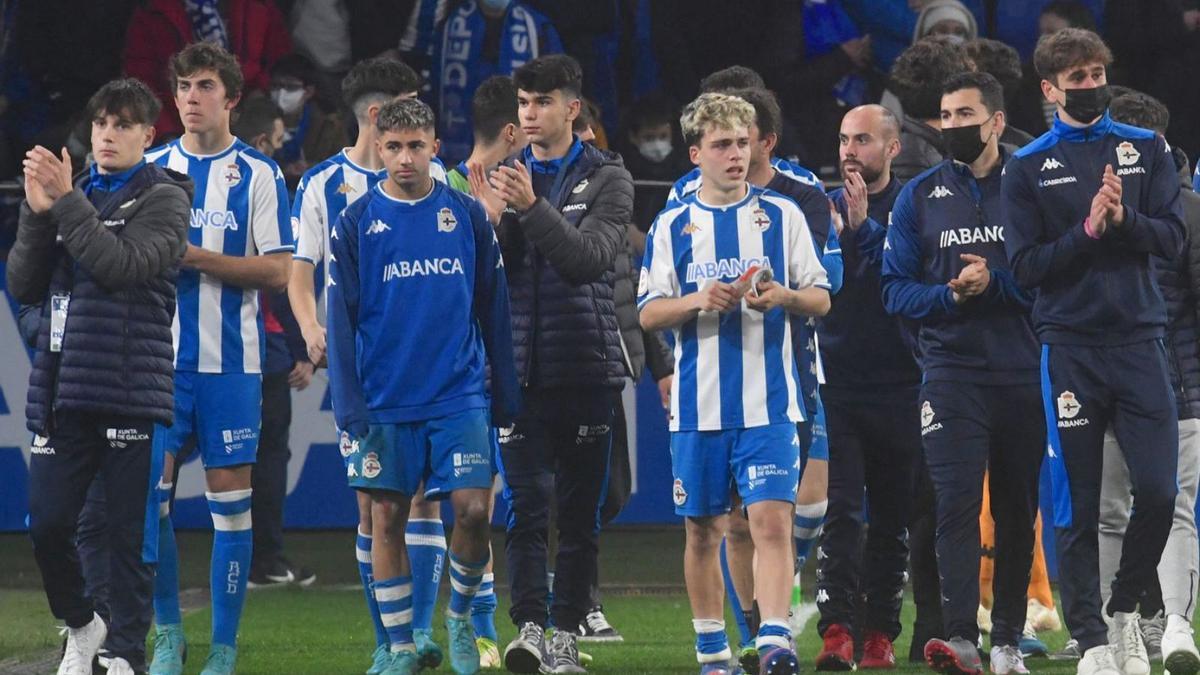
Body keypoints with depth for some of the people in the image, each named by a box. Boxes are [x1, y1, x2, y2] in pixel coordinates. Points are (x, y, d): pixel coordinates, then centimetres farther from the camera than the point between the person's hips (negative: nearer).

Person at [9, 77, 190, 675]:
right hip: (62, 389, 4)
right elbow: (23, 285, 8)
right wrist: (38, 213, -5)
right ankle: (81, 626, 23)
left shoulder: (163, 199, 1)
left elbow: (121, 265, -16)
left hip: (130, 392, -4)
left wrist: (65, 200, -16)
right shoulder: (73, 194, 15)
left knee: (129, 534, -1)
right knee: (47, 525, 0)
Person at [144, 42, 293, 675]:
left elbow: (277, 270, -6)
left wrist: (197, 257, -15)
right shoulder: (152, 167, 9)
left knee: (230, 497, -1)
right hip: (163, 355, 2)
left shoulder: (258, 174, -1)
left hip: (231, 360, -2)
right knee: (151, 492, -3)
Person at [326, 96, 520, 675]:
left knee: (473, 511, -8)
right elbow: (341, 321, 0)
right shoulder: (355, 225, 1)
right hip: (385, 403, 0)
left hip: (460, 394, 0)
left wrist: (505, 395, 7)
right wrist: (349, 407, -6)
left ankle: (460, 617, 16)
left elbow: (494, 311, 9)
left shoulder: (467, 216, 5)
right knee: (386, 520, 1)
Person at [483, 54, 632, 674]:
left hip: (585, 366, -1)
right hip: (519, 364, 1)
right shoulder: (502, 176, 11)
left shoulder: (607, 180, 3)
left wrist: (533, 208, -23)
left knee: (579, 509, 3)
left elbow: (590, 258, -12)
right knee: (526, 504, -8)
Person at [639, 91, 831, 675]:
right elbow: (649, 314, 5)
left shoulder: (782, 215, 6)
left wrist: (784, 297, -14)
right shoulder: (673, 226, 7)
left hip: (769, 402, -1)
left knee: (771, 518, -14)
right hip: (698, 405, 1)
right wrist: (696, 302, -14)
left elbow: (820, 299, 7)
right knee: (703, 529, 7)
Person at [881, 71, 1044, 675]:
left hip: (1023, 372, 1)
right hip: (952, 371, -1)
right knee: (957, 505, -12)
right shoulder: (920, 197, 8)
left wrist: (994, 282, -15)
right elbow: (897, 290, 4)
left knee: (1017, 510, 6)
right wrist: (950, 295, -13)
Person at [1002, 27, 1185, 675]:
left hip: (1139, 339, 1)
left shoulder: (1146, 148, 11)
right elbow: (1025, 265, -2)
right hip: (1070, 348, -1)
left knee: (1158, 490, -8)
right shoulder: (1027, 167, 5)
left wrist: (1124, 219, -16)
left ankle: (1125, 609, 14)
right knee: (1077, 507, 0)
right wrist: (1089, 230, -14)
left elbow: (1171, 235, 2)